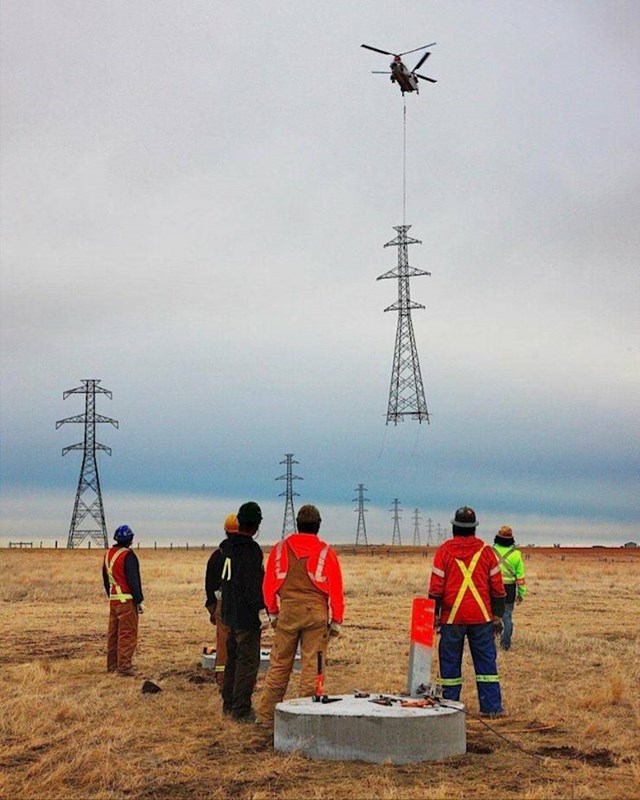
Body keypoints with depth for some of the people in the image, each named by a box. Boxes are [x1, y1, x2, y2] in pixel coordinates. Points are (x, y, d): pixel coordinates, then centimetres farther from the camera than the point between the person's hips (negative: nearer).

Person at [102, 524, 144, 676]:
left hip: (113, 599, 8)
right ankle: (124, 666, -7)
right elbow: (133, 580, -16)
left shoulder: (108, 555, 12)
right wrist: (139, 601, -12)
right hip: (127, 600, -8)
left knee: (113, 634, 14)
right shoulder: (128, 556, -14)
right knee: (127, 635, -5)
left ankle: (112, 665, 19)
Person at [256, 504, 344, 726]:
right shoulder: (326, 552, -2)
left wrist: (273, 612, 18)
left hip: (288, 611, 2)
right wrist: (336, 620, 7)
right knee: (312, 665, 3)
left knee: (279, 665, 10)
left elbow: (269, 583, 8)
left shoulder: (281, 548, 3)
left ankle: (266, 713, 15)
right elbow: (336, 589, 0)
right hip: (317, 613, -2)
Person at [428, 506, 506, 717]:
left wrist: (435, 614, 4)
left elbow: (436, 587, -3)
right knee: (486, 662, 7)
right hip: (481, 617, 1)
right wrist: (497, 616, 11)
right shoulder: (485, 551, 4)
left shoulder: (444, 551, -1)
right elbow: (497, 587, 5)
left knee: (450, 662, 7)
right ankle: (491, 707, 6)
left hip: (452, 617, -1)